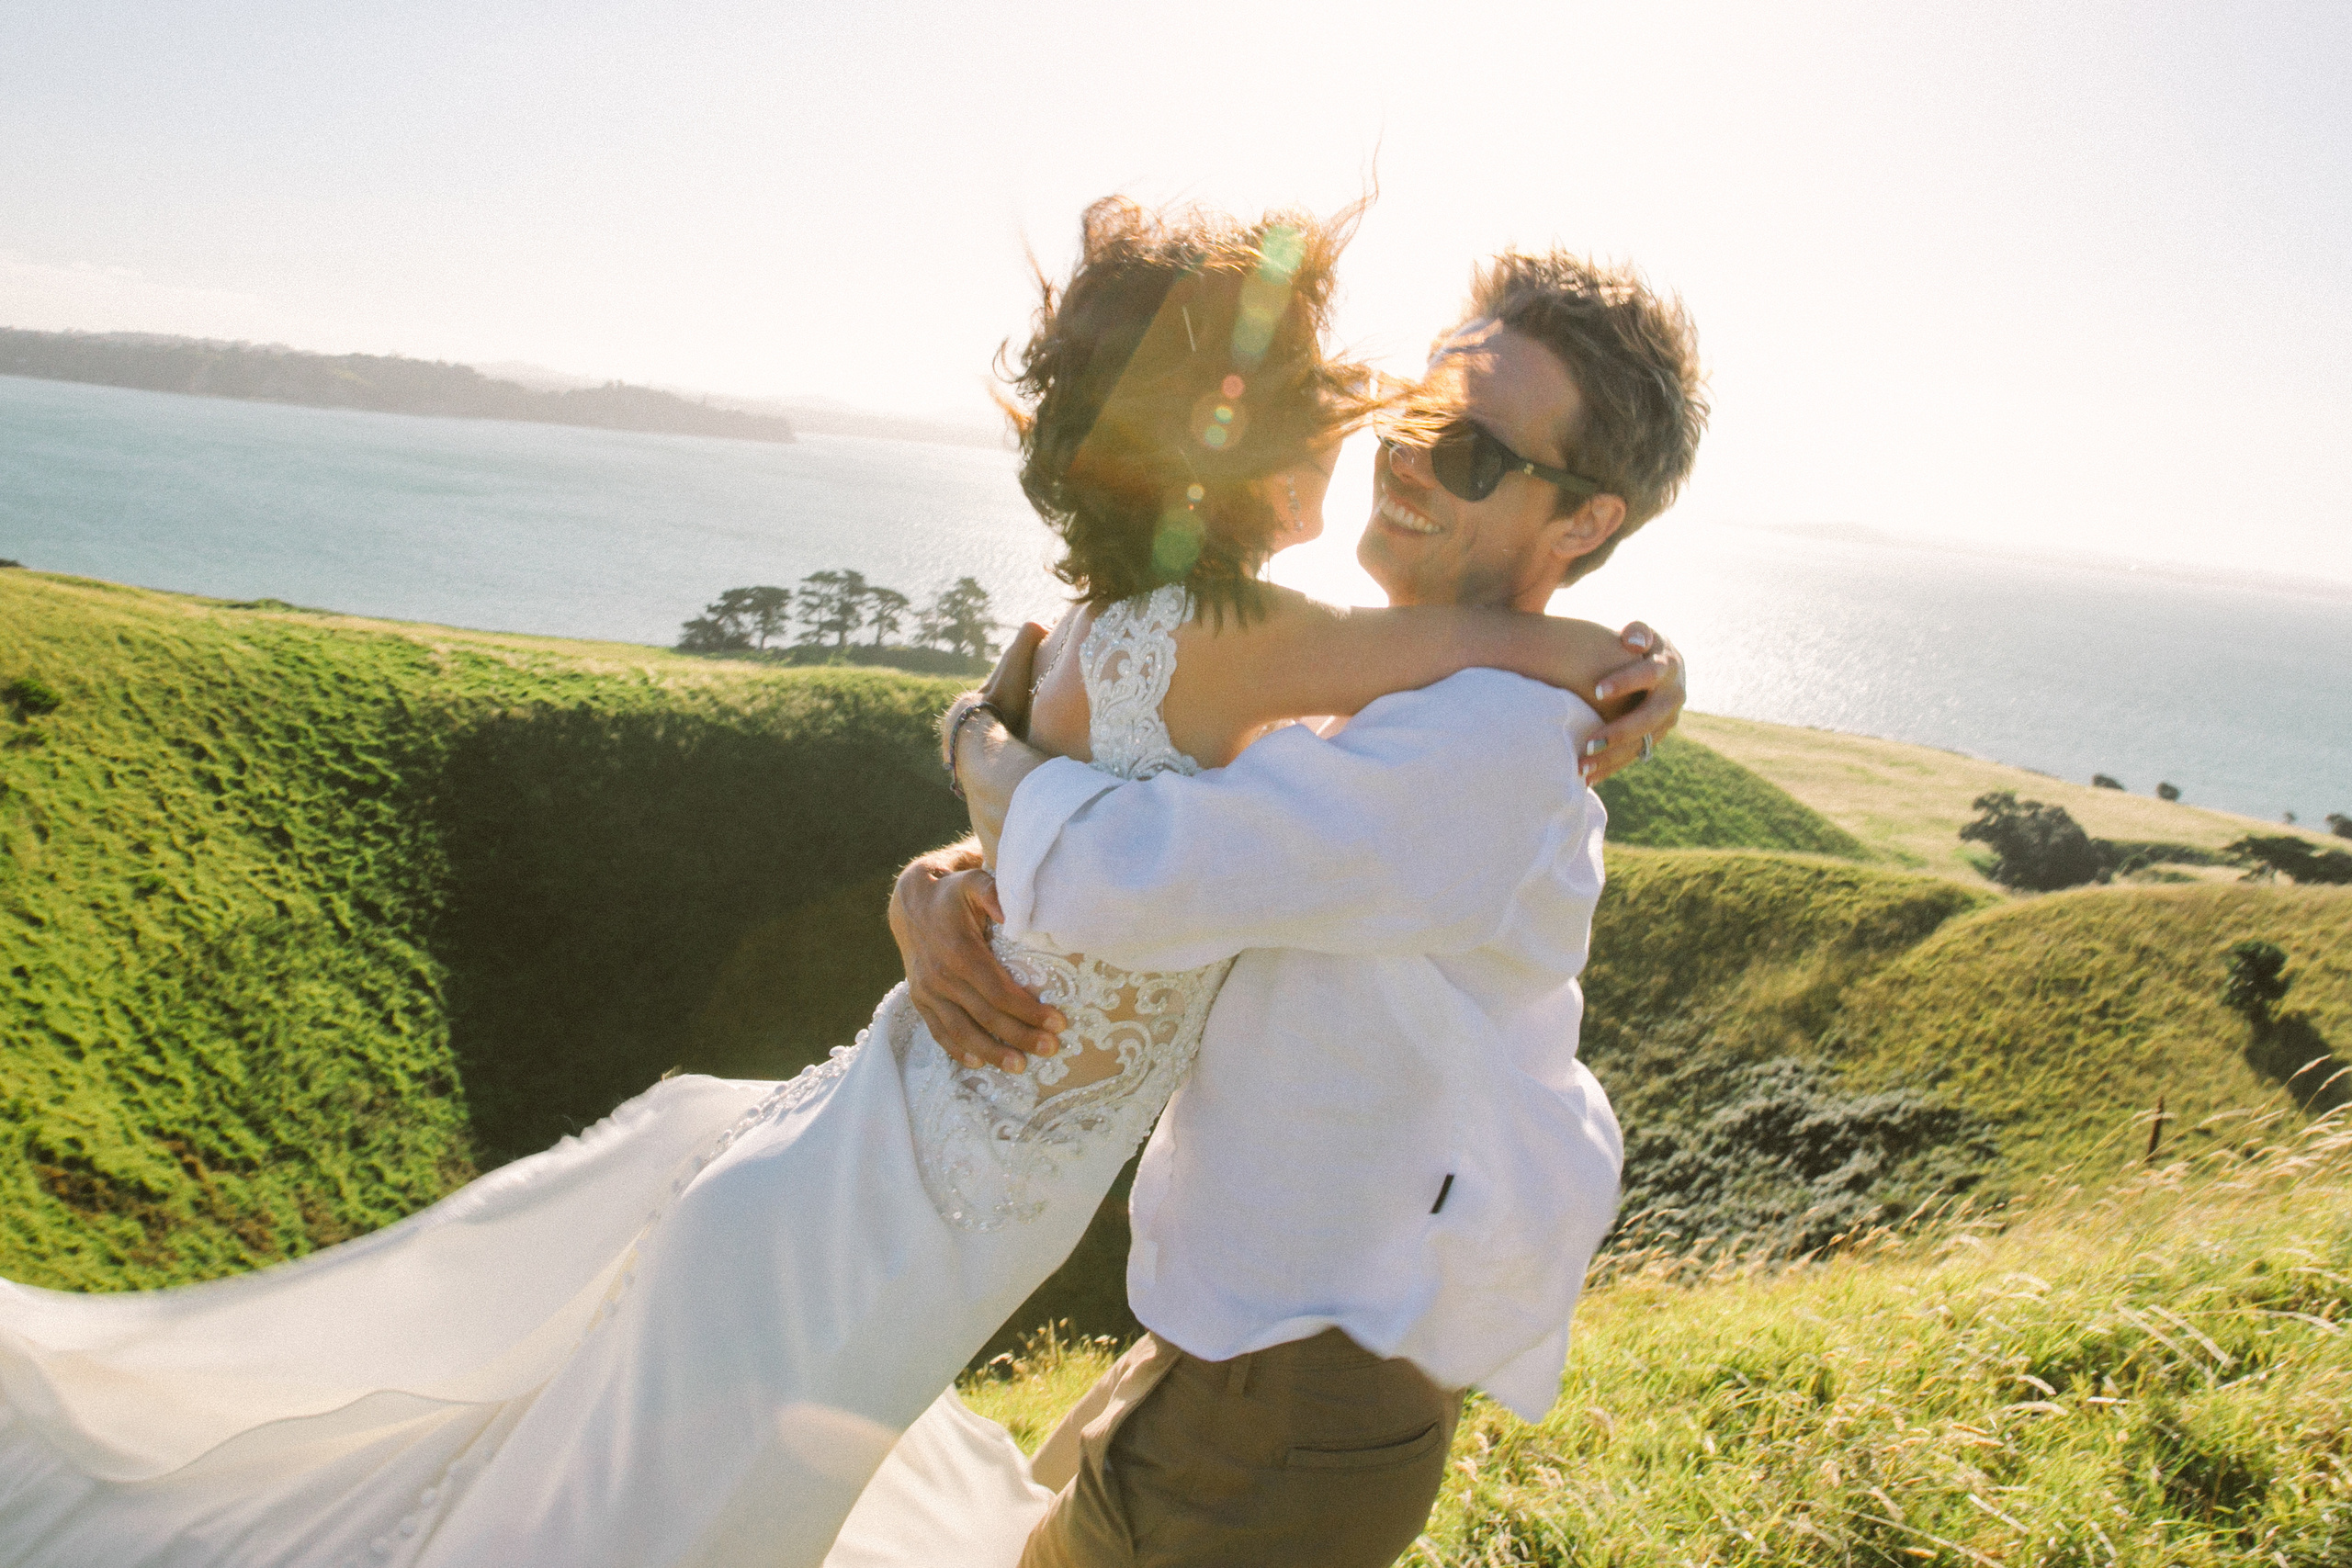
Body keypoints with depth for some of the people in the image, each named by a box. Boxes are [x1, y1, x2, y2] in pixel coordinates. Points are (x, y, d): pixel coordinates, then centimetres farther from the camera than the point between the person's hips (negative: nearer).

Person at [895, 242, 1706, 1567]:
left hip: (1302, 1412, -9)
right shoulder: (1358, 700, 5)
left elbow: (1108, 876, -35)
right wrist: (936, 897, -16)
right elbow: (1115, 828, 6)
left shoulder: (1491, 740, -28)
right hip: (1261, 1314, 9)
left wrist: (985, 738, -13)